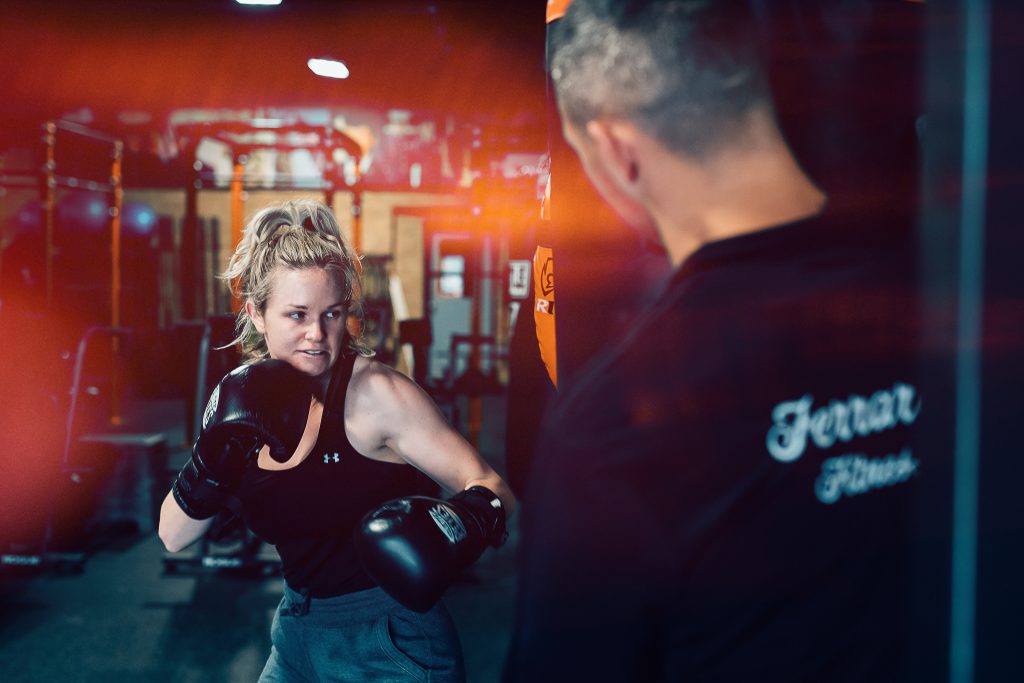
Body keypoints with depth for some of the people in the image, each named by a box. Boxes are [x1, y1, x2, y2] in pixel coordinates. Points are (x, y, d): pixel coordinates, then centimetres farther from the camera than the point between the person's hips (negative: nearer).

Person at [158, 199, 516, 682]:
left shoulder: (375, 395, -20)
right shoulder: (242, 399, -2)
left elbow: (489, 488, -20)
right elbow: (174, 536, -3)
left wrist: (462, 525, -41)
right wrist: (216, 454, -19)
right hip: (298, 637, 6)